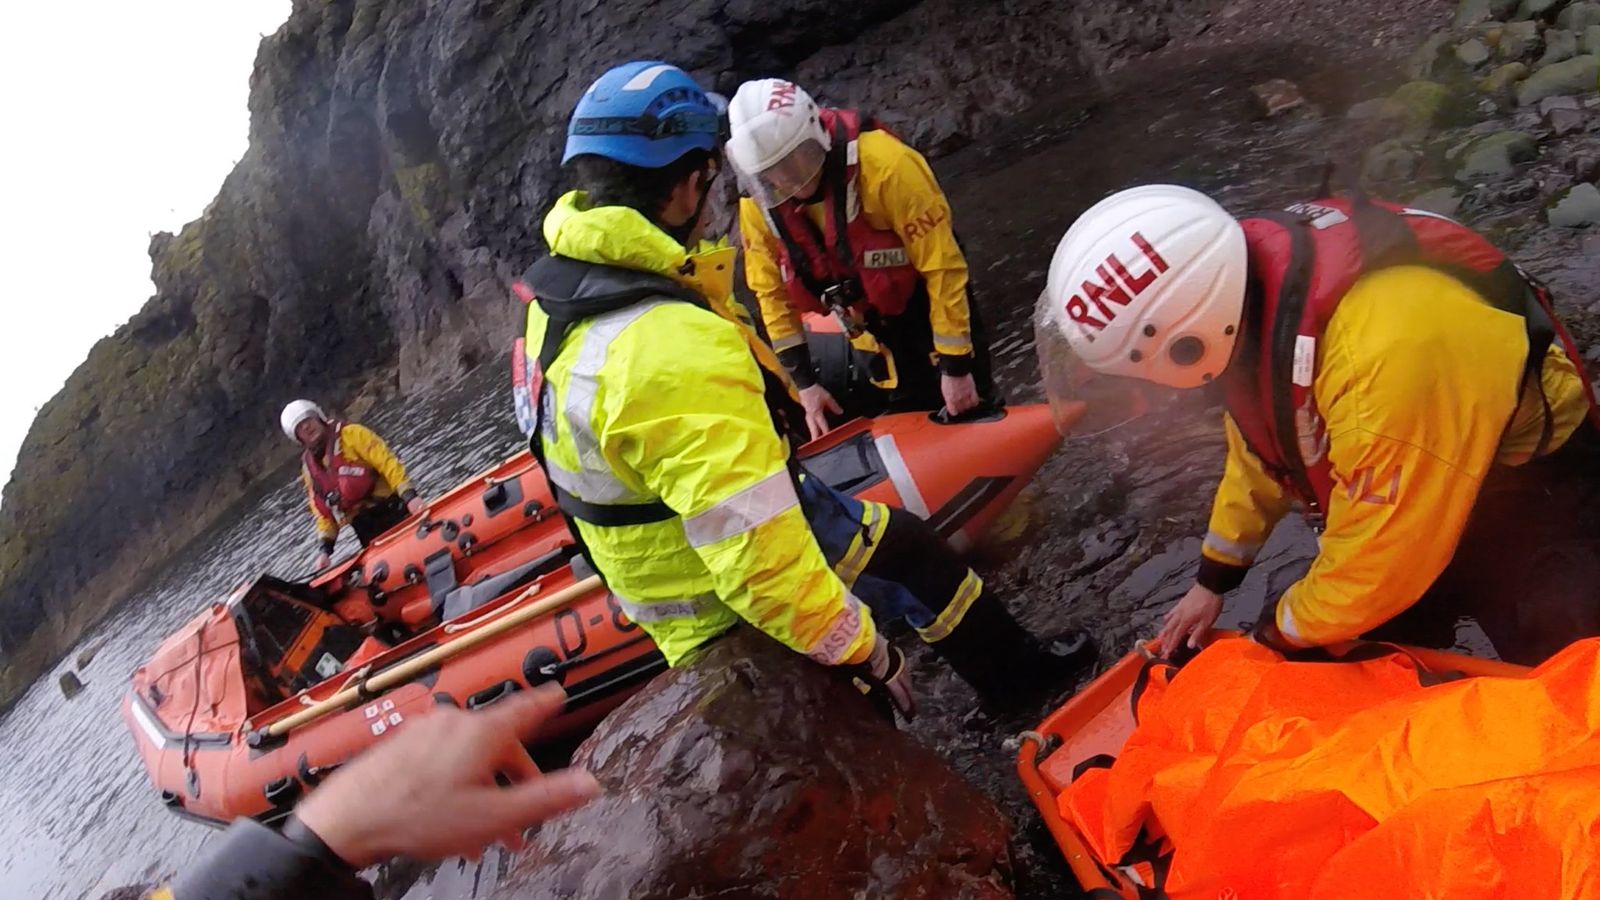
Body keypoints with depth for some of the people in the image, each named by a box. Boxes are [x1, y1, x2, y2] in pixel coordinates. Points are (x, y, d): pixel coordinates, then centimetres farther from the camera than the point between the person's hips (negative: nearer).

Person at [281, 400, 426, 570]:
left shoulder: (351, 434, 0)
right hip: (365, 528, 5)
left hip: (392, 511, -5)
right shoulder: (309, 467, 16)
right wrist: (324, 547, 6)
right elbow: (322, 511, 18)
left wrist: (409, 495, -23)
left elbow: (387, 462, -10)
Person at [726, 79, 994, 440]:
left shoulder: (884, 164, -32)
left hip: (927, 300, -4)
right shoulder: (758, 202, -17)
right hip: (874, 324, 4)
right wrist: (804, 382, -5)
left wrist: (956, 365, -22)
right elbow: (772, 293, -5)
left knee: (968, 409, 3)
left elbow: (942, 266, -26)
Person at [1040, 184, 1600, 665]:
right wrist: (1213, 580, 7)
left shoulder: (1384, 356, -43)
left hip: (1527, 488, -6)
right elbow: (1258, 445, 0)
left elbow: (1375, 567, -30)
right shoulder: (1242, 278, -18)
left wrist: (1278, 635, -12)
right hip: (1404, 492, 6)